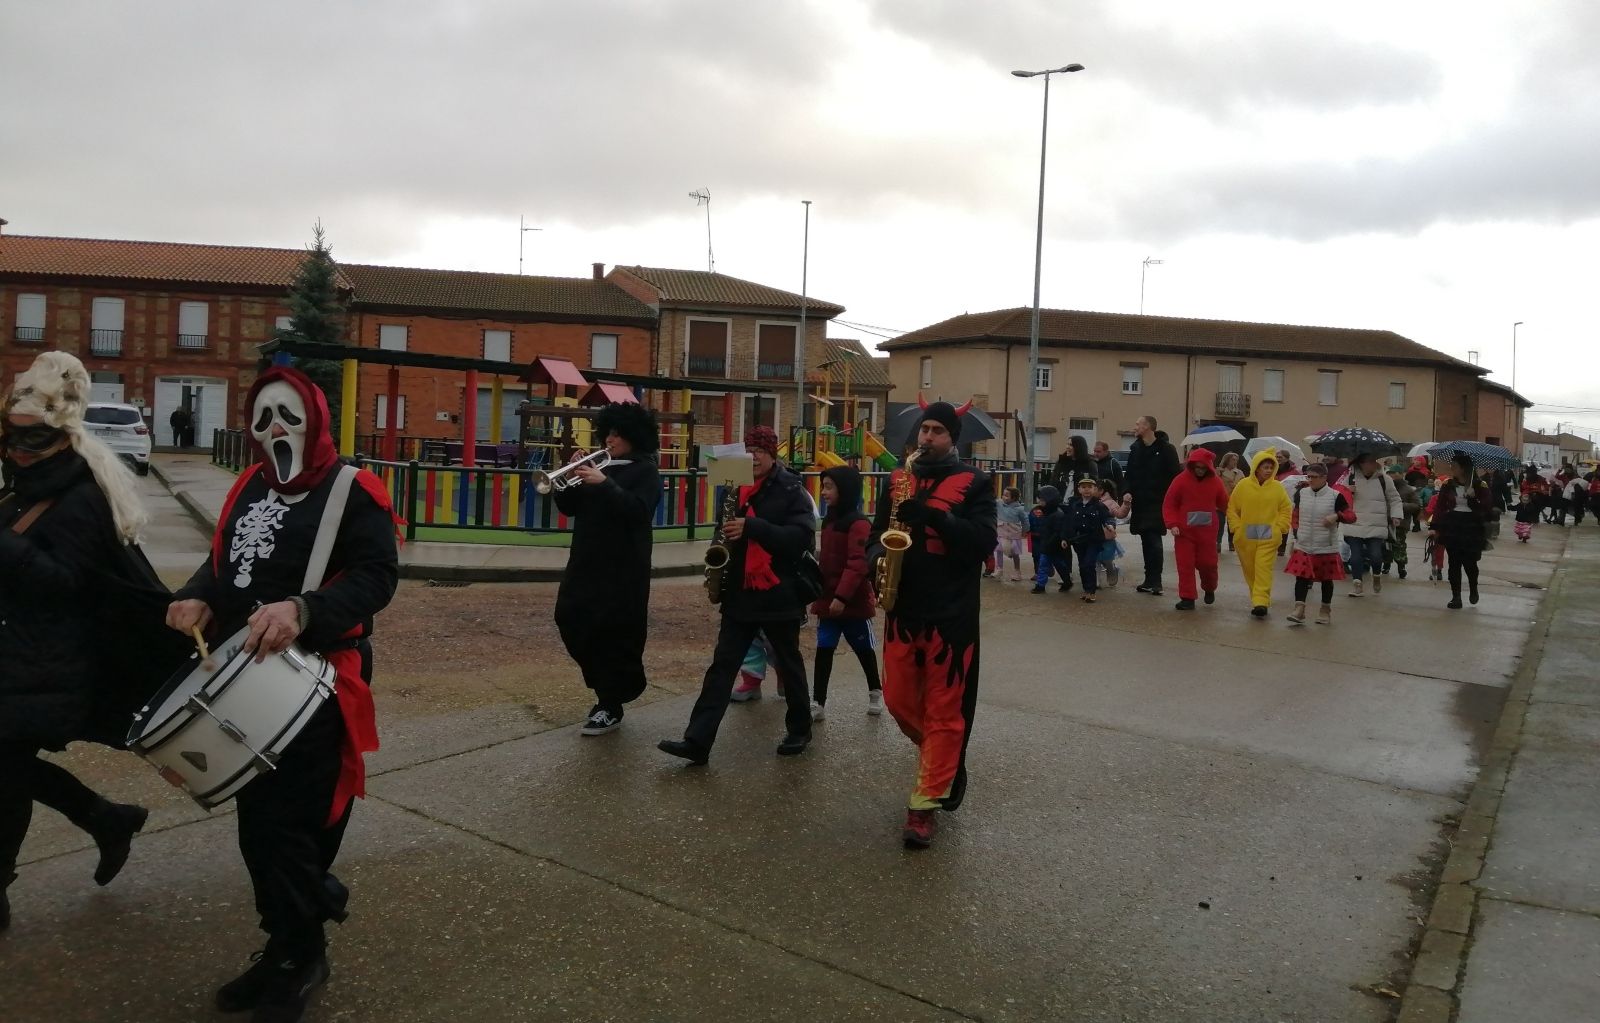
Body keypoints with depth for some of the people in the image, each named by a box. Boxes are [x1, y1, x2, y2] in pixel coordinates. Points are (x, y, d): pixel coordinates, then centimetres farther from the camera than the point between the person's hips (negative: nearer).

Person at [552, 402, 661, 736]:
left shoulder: (646, 471, -3)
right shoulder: (601, 465, 14)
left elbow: (637, 510, -20)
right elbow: (569, 508, 10)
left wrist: (604, 484, -26)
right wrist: (570, 479, -6)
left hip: (623, 568, -7)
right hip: (586, 563, 7)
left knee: (616, 635, -5)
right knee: (571, 622, 8)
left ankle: (612, 708, 6)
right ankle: (605, 689, 26)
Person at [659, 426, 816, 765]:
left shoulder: (792, 491, -6)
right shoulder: (740, 489, 12)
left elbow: (800, 537, -20)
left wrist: (751, 526, -27)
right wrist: (729, 536, 1)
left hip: (779, 594, -5)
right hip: (741, 593, 5)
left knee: (789, 665, 10)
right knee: (722, 665, -2)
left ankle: (800, 730, 29)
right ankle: (697, 741, -6)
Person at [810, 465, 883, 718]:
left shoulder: (859, 523, -17)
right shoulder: (829, 520, 10)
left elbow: (858, 563, -24)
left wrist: (842, 596, -29)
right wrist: (820, 592, 18)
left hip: (853, 601, -7)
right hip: (828, 599, 7)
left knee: (864, 649, 11)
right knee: (823, 650, 2)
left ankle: (875, 692, 31)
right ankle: (818, 703, 5)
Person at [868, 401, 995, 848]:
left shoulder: (974, 483, -2)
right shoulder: (897, 479, 11)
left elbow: (984, 541, -13)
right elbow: (879, 530, 17)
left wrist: (933, 516, -24)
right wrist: (878, 556, -6)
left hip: (952, 612, -5)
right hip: (903, 609, 5)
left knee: (944, 710, 0)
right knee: (899, 701, 12)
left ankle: (925, 803, 7)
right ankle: (942, 759, 38)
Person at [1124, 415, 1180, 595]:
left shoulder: (1166, 449, -6)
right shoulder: (1135, 449, 12)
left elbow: (1174, 477, -8)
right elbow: (1129, 474, 15)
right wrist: (1127, 491, -2)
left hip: (1157, 504, -6)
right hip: (1139, 504, 6)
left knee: (1154, 540, -10)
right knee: (1146, 541, 9)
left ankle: (1154, 581, -6)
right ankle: (1151, 580, 15)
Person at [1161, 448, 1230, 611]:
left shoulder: (1215, 482, -2)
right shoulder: (1181, 480, -7)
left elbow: (1224, 504, 6)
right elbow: (1169, 505, -4)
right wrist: (1172, 524, -13)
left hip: (1207, 532, 1)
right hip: (1184, 531, -1)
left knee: (1207, 563, 7)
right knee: (1185, 565, 0)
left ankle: (1210, 589, 36)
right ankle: (1187, 598, 7)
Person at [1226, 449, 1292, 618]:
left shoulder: (1277, 487, 1)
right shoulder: (1243, 485, -1)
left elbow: (1285, 510, 8)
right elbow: (1232, 508, 4)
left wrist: (1278, 528, -1)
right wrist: (1237, 528, -3)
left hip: (1268, 538, -1)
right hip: (1246, 536, 1)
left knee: (1264, 569, -10)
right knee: (1250, 570, 8)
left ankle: (1261, 602, -14)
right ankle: (1258, 597, 23)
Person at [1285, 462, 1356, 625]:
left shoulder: (1335, 496, -7)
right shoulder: (1301, 494, 4)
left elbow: (1351, 516, -3)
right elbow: (1295, 515, 17)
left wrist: (1336, 516, -21)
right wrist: (1296, 533, 7)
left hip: (1326, 548, -2)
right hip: (1303, 546, 2)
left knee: (1326, 579, 9)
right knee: (1301, 577, -5)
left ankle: (1325, 610, 24)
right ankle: (1299, 611, -6)